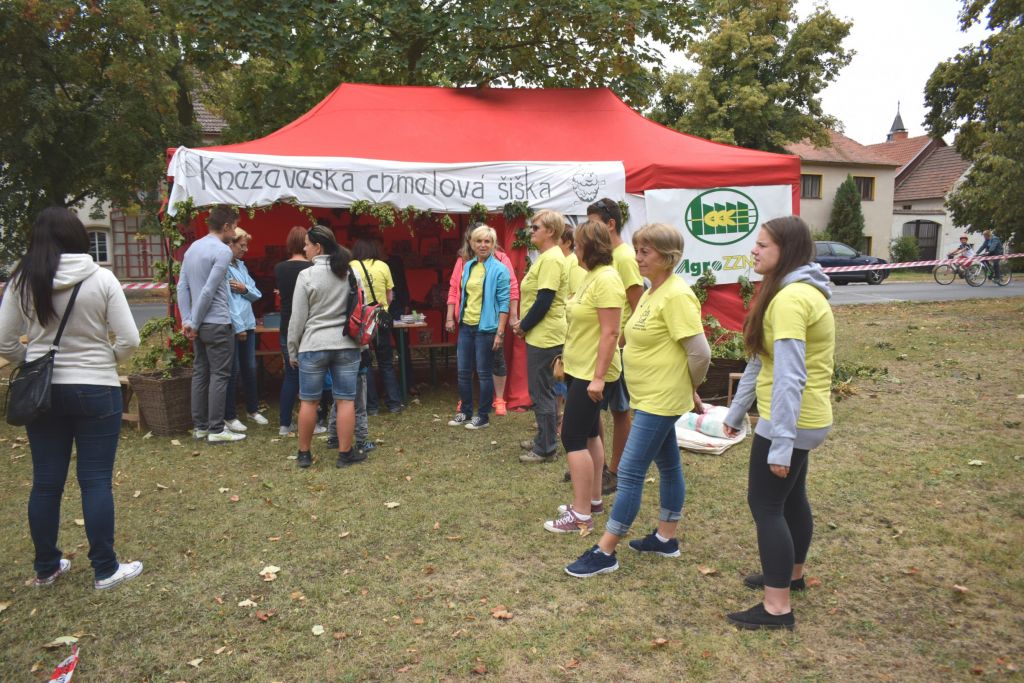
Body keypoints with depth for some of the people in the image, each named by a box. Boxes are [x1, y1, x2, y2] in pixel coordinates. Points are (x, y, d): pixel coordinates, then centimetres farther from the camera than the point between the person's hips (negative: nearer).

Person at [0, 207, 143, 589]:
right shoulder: (101, 279, -9)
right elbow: (129, 341, -9)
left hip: (42, 390, 3)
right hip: (96, 390, -3)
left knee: (46, 482, 13)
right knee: (96, 481, 3)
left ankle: (45, 568, 27)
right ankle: (105, 570, 12)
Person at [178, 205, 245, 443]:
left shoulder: (192, 248, 12)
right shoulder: (223, 251, -13)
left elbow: (182, 286, 9)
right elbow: (209, 291, -17)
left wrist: (187, 320, 6)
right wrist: (194, 323, -10)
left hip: (199, 324, 8)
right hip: (217, 323, -8)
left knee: (200, 373, 12)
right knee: (219, 375, -3)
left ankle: (200, 426, 19)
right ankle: (216, 430, 0)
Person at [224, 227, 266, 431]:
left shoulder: (241, 265, 14)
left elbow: (257, 294, 12)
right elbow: (227, 300, -17)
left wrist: (244, 289, -9)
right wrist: (238, 327, -17)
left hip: (248, 324, 8)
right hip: (232, 327, -8)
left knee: (250, 368, 15)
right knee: (233, 371, -1)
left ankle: (253, 409, 28)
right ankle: (229, 416, 9)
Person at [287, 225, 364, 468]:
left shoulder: (306, 275, -7)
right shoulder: (352, 273, 5)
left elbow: (297, 318, -5)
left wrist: (292, 351, 5)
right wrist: (361, 342, 19)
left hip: (313, 346, -3)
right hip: (347, 345, 3)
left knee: (308, 401, 8)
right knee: (345, 401, 5)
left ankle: (304, 454, 18)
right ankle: (345, 453, 10)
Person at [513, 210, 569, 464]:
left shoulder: (551, 259, -18)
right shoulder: (546, 257, 15)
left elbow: (544, 301, -22)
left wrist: (524, 326, -11)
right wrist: (523, 323, 10)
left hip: (545, 337, -11)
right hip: (540, 335, 11)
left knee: (541, 393, -2)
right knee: (544, 390, 18)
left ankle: (546, 449, 7)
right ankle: (545, 440, 30)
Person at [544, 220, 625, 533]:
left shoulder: (606, 279, -20)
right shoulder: (592, 276, 10)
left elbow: (610, 332, -24)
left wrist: (598, 376, -25)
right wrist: (566, 357, 20)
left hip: (592, 374, -10)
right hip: (580, 369, 10)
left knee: (573, 437, -7)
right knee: (588, 434, 17)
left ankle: (581, 515, 0)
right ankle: (592, 498, 29)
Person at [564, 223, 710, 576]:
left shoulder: (677, 296, -20)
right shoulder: (651, 293, 10)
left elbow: (700, 352, -23)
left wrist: (690, 387, -7)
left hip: (660, 400, -10)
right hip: (650, 397, 10)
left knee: (629, 472, -6)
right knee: (668, 466, 18)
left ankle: (605, 552, 3)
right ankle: (665, 538, 31)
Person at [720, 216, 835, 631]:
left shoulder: (791, 299, -22)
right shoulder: (795, 292, 13)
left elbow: (790, 377, -27)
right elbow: (761, 360, 15)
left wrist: (781, 443, -27)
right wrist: (736, 413, 18)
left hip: (790, 421, -11)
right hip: (803, 419, 11)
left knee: (765, 504, -4)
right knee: (790, 497, 22)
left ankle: (777, 607, 4)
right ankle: (791, 573, 41)